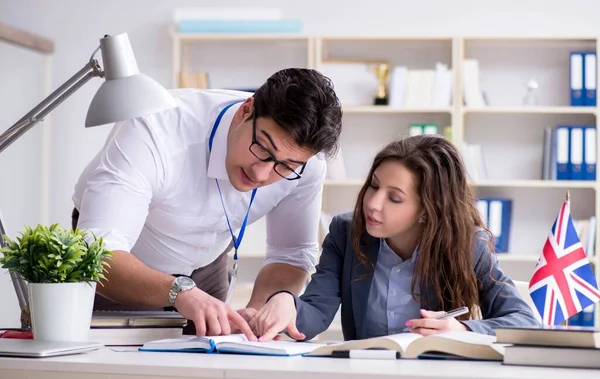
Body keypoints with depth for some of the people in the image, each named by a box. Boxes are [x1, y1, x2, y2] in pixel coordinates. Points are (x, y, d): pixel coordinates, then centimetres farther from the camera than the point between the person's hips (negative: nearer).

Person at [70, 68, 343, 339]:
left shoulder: (304, 161, -22)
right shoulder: (155, 131, -35)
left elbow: (293, 256, -10)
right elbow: (96, 253, -41)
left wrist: (257, 310, -29)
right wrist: (180, 292, -57)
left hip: (205, 268, 3)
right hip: (116, 274, -2)